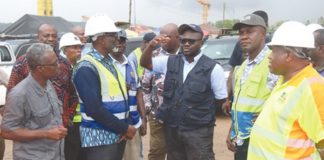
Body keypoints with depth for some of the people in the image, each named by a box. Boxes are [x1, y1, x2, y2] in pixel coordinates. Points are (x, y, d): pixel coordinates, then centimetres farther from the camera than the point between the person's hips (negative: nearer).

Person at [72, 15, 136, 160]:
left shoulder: (110, 62, 11)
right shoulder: (87, 67, -15)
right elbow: (94, 108, -21)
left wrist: (126, 126, -2)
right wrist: (124, 128, -15)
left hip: (117, 134, 8)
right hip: (99, 136, -8)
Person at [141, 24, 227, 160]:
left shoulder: (213, 68, -8)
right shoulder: (170, 62, 5)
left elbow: (221, 99, -2)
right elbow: (145, 63, 6)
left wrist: (200, 109, 1)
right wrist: (151, 46, -12)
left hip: (199, 130, -4)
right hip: (172, 127, 4)